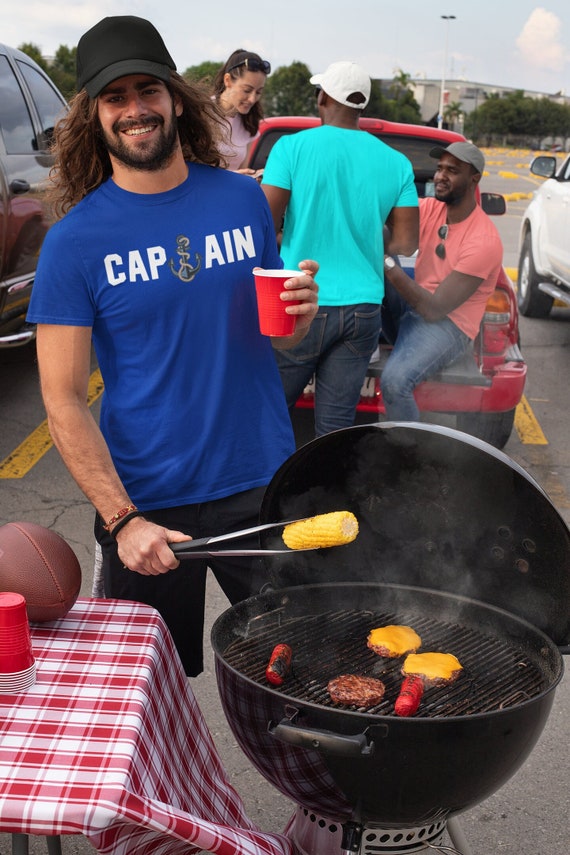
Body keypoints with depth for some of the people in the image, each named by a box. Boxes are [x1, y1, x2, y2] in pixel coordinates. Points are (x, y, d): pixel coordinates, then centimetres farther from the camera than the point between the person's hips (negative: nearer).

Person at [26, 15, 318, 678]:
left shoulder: (244, 199, 1)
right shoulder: (76, 239, -8)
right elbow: (63, 400, -10)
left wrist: (301, 315, -11)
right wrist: (120, 520, -19)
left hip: (263, 482, 3)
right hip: (147, 499, -2)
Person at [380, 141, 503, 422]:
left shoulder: (484, 240, -19)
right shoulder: (429, 208, 3)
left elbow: (434, 309, -24)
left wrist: (389, 265, -29)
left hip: (447, 324, -7)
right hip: (411, 306, 7)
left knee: (395, 380, -33)